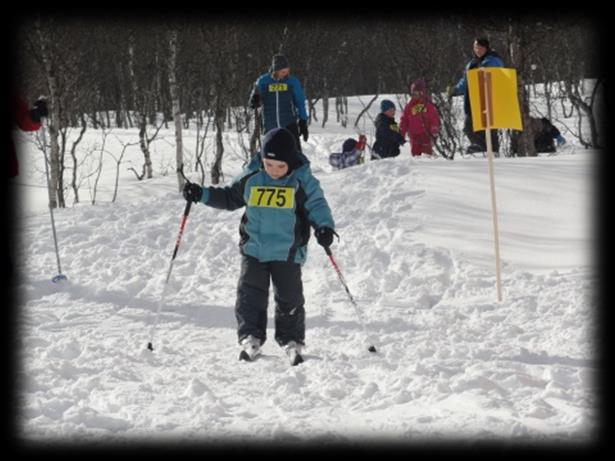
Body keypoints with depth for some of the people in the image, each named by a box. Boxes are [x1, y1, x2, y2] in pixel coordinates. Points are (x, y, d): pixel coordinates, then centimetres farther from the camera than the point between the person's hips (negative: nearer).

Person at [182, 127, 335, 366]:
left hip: (287, 252, -2)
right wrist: (201, 194, 8)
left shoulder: (302, 180, -7)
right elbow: (229, 197, 16)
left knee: (289, 297, 2)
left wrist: (324, 227, -24)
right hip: (254, 248, 2)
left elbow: (316, 205, -5)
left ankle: (292, 341, 16)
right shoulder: (250, 178, 2)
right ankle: (250, 338, 2)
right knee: (250, 294, -5)